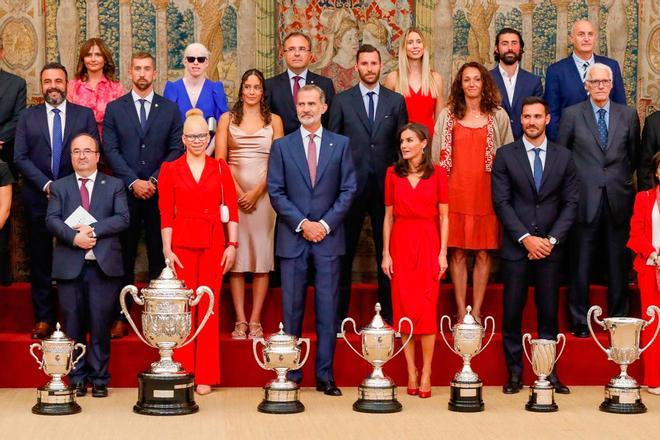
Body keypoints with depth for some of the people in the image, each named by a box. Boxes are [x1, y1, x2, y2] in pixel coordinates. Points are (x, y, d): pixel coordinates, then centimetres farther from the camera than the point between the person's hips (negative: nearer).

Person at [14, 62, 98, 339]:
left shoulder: (85, 115, 5)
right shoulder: (28, 117, 7)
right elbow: (20, 157, 1)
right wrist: (46, 184, -11)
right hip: (38, 199, 1)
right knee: (40, 261, 5)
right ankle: (43, 317, 13)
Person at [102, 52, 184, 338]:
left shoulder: (170, 109, 9)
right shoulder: (114, 108, 7)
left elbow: (176, 150, 3)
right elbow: (110, 149, 0)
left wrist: (155, 181, -8)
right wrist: (133, 182, -10)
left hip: (160, 192, 0)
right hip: (125, 192, 0)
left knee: (159, 255, 2)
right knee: (124, 257, 1)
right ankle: (121, 316, 4)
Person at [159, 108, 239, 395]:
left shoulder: (220, 168, 8)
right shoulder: (170, 170, 6)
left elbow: (232, 208, 7)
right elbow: (165, 213, 2)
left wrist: (232, 244, -1)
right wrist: (167, 249, -6)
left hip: (214, 244, 1)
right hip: (182, 243, -1)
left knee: (209, 307, 0)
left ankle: (206, 376, 5)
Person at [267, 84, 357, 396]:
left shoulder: (341, 144, 7)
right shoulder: (282, 146, 6)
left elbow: (348, 189, 3)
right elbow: (276, 192, 1)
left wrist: (325, 224, -8)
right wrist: (302, 224, -10)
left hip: (328, 237, 0)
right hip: (292, 238, 0)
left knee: (327, 309, 1)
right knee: (291, 309, 2)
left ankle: (325, 376, 6)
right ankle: (290, 375, 9)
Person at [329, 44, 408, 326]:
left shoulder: (396, 101, 7)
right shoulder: (342, 101, 4)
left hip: (385, 185, 1)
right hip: (351, 184, -1)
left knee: (386, 249, 6)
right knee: (345, 250, 4)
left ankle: (388, 310, 15)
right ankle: (339, 310, 11)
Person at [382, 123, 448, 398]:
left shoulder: (437, 174, 1)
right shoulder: (393, 174, 6)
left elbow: (443, 216, 2)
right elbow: (389, 215, 7)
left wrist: (443, 252, -4)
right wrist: (386, 252, 0)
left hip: (428, 244, -2)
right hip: (400, 244, 2)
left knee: (427, 308, -4)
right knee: (404, 307, 1)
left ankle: (426, 374, 0)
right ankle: (411, 372, 8)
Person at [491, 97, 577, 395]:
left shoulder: (563, 157, 7)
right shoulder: (505, 155, 2)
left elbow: (570, 203, 5)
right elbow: (501, 202, -3)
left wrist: (552, 239, -7)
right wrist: (526, 238, -12)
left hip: (550, 247, 1)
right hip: (515, 247, -1)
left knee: (549, 313, 4)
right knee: (512, 313, 1)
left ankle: (549, 372, 11)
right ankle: (514, 373, 9)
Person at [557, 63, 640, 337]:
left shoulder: (628, 116, 8)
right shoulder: (572, 115, 3)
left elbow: (634, 156, 14)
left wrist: (623, 180, 10)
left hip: (618, 200, 2)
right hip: (585, 199, -1)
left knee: (618, 263, 6)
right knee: (581, 264, 3)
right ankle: (579, 322, 11)